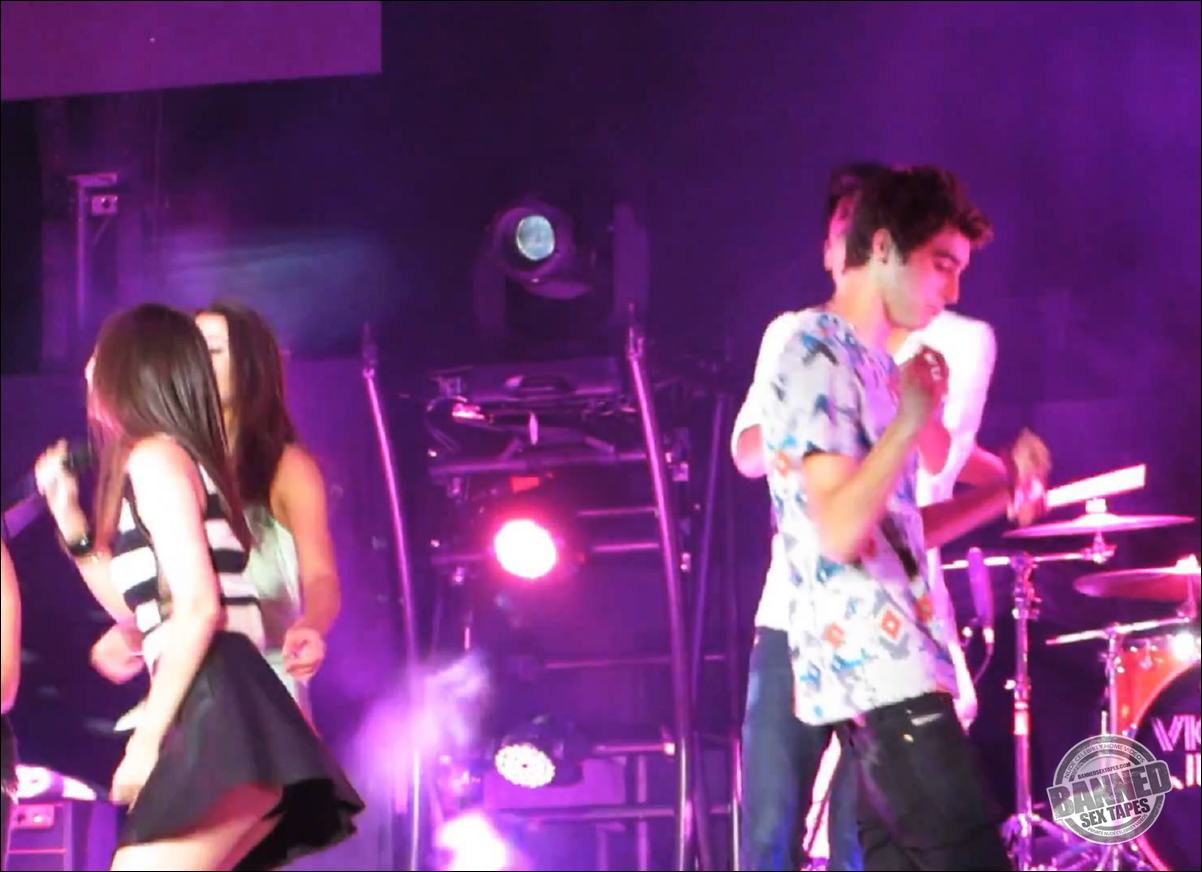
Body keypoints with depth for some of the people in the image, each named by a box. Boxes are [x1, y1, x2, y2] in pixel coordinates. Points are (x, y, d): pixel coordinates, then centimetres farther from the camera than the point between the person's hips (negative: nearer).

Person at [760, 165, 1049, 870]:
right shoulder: (820, 361, -11)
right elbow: (840, 532, -20)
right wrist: (910, 424, -26)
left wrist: (999, 492, 12)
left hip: (885, 669, 10)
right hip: (878, 671, -10)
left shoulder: (866, 361, 20)